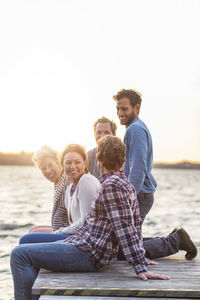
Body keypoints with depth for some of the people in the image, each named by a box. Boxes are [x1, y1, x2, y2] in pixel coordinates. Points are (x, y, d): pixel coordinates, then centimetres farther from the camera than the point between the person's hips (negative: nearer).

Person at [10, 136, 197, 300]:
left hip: (88, 254, -11)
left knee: (20, 255, -16)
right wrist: (141, 258, 22)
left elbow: (125, 229, -24)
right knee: (29, 253, 26)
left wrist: (140, 268, -26)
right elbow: (135, 224, 18)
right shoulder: (126, 184, 13)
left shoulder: (112, 185, -18)